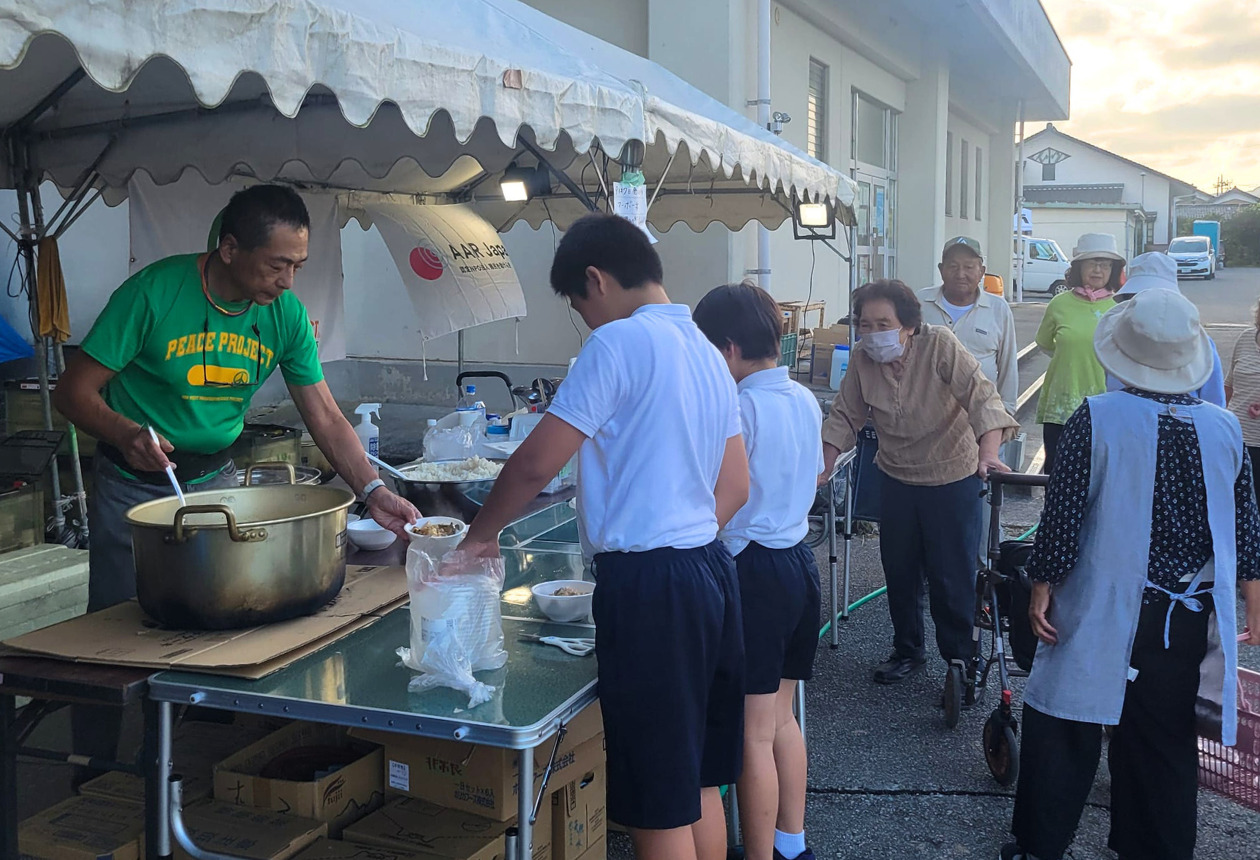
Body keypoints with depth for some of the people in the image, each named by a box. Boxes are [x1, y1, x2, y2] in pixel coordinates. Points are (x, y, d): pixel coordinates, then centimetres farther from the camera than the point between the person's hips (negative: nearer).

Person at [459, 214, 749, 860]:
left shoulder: (620, 342, -12)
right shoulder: (707, 352, 15)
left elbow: (535, 464, -13)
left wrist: (478, 537, 2)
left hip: (649, 588, -9)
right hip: (711, 570, 9)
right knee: (699, 783, 20)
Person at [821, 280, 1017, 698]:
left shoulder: (940, 345, -22)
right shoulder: (862, 359, -10)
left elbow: (982, 399, -29)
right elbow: (845, 419, -1)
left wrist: (989, 454, -44)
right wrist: (821, 469, -9)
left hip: (953, 477, -4)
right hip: (897, 478, 4)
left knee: (952, 577, 1)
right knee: (899, 571, 14)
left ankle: (961, 661, 20)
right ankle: (907, 651, 35)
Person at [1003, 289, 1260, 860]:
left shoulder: (1095, 419, -14)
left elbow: (1062, 518, -12)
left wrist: (1042, 590, -2)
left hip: (1101, 614, -3)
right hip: (1188, 620, 4)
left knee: (1061, 732, 10)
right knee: (1166, 743, 15)